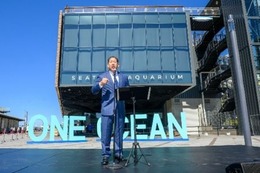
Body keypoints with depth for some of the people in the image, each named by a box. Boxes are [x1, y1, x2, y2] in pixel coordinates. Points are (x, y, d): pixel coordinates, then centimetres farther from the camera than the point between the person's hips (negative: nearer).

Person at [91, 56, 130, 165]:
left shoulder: (124, 77, 16)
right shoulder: (102, 76, 7)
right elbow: (93, 91, -1)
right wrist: (100, 84, -19)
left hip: (120, 109, 3)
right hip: (107, 109, -2)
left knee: (119, 133, 9)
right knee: (105, 134, 0)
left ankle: (118, 154, 21)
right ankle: (106, 155, 12)